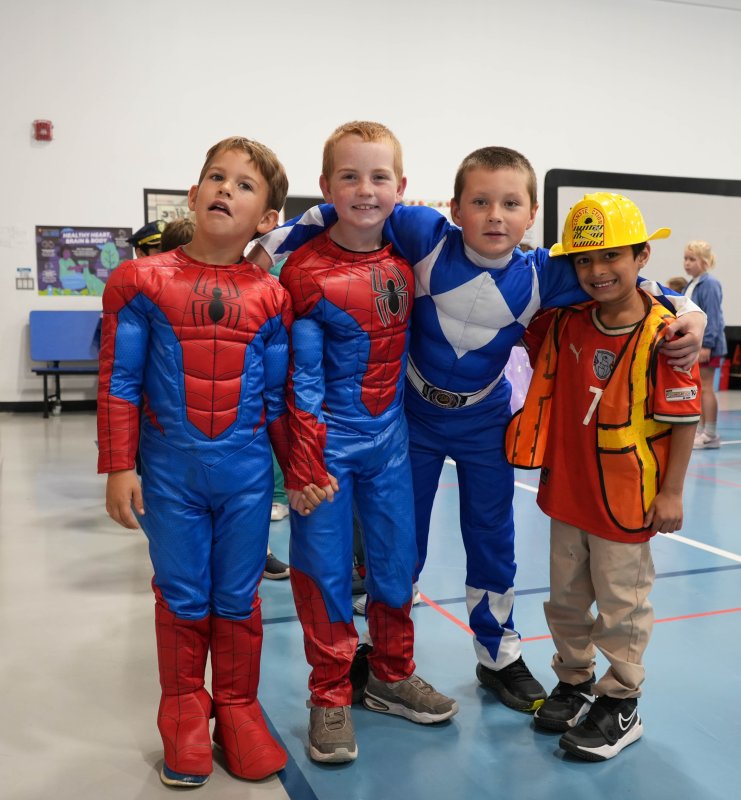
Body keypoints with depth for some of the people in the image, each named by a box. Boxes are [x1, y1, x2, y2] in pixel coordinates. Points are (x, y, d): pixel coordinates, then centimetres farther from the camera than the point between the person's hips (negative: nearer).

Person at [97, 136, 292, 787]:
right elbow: (119, 383, -2)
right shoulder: (143, 281, -3)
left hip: (246, 471, 1)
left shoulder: (271, 298, 1)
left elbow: (280, 396, 7)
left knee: (239, 599, 12)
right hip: (170, 469, -1)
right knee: (181, 597, 11)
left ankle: (238, 709, 32)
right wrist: (119, 467, -4)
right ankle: (185, 715, 31)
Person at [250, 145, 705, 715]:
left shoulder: (540, 275, -17)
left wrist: (686, 310, -20)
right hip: (413, 415, -1)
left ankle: (500, 657, 35)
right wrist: (274, 243, -14)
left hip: (484, 424, 2)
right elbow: (352, 213, -14)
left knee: (493, 543, 14)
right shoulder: (428, 238, -22)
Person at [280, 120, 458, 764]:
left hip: (389, 439, 5)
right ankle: (331, 697, 23)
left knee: (397, 562, 14)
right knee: (325, 571, 5)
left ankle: (391, 675, 35)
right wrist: (305, 465, -14)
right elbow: (301, 377, -14)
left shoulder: (406, 261, 3)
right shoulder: (307, 271, -13)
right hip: (328, 441, -5)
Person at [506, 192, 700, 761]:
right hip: (567, 489, 6)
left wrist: (671, 492, -13)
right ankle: (575, 682, 40)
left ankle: (621, 705, 28)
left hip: (627, 498, -6)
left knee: (622, 604, 10)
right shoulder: (566, 320, -3)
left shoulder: (661, 335, -18)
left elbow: (685, 418, -14)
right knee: (567, 597, 20)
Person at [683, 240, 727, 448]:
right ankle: (700, 430, 21)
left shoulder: (710, 285, -14)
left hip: (706, 344, -8)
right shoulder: (689, 286, 12)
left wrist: (707, 345, -20)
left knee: (705, 388, -3)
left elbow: (712, 317, -17)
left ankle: (710, 435, 5)